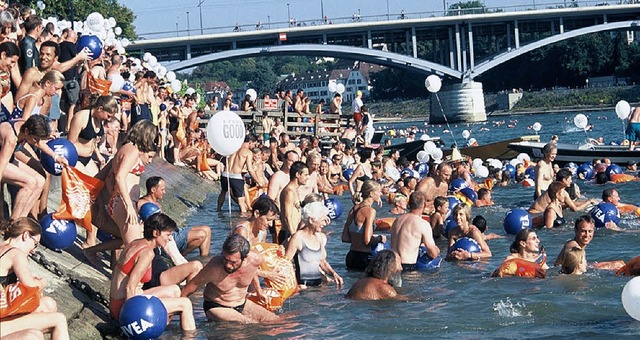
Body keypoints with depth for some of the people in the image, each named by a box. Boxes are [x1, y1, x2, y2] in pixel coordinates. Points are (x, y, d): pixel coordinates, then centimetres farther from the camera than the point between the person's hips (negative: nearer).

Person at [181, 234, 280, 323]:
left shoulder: (255, 259, -18)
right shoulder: (215, 267, -31)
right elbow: (194, 283, -14)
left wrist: (258, 290, 25)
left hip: (242, 304, 5)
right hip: (217, 308, -5)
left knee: (277, 321, -4)